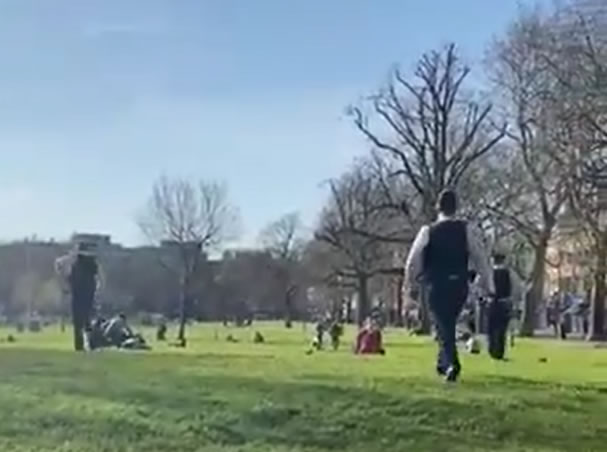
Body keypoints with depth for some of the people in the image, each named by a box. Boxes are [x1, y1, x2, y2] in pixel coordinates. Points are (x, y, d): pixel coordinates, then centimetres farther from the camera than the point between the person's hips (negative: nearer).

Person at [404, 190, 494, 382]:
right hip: (459, 286, 2)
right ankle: (443, 362, 28)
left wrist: (412, 285, 12)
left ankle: (451, 363, -18)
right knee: (448, 325, 22)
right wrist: (488, 286, 5)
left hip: (437, 286, -2)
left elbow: (413, 260, -2)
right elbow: (481, 257, -1)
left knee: (444, 327, 2)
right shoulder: (466, 229, -2)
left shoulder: (428, 231, -5)